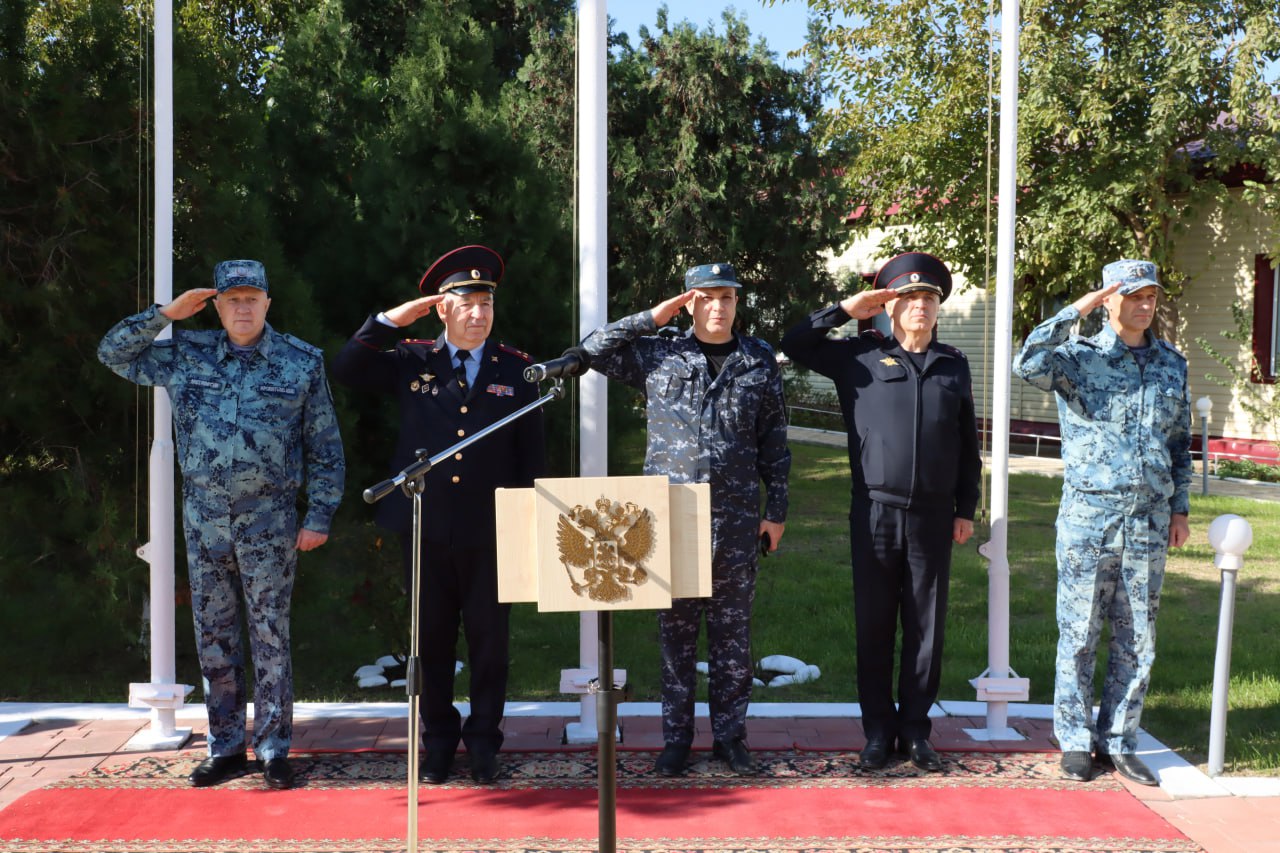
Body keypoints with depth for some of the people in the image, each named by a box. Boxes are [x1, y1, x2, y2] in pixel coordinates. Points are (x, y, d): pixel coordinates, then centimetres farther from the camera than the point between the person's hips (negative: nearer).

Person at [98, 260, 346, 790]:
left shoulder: (302, 363, -1)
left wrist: (319, 517, -4)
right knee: (213, 637, 9)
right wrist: (166, 314, -1)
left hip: (269, 521, -3)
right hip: (204, 520, 3)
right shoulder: (186, 356, 5)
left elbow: (325, 448, 1)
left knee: (270, 636, 2)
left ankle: (274, 751, 13)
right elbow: (113, 353, 10)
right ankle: (225, 749, 21)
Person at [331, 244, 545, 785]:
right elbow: (345, 370, 1)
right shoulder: (411, 362, 6)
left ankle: (483, 744, 21)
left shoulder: (515, 369, 4)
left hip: (489, 532, -1)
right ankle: (438, 742, 25)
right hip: (425, 530, 1)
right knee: (433, 641, 10)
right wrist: (392, 321, -6)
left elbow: (531, 453, 5)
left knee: (489, 640, 6)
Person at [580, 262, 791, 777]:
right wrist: (652, 319, 0)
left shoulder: (760, 362, 7)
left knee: (733, 633, 7)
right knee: (676, 632, 6)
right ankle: (676, 738, 16)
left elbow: (774, 442, 9)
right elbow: (592, 349, 4)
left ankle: (730, 735, 18)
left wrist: (776, 511, 6)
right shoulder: (658, 356, 5)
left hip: (736, 521, 1)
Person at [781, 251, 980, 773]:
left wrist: (966, 509, 10)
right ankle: (878, 730, 16)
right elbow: (794, 346, 3)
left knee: (926, 627, 7)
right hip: (875, 513, -2)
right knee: (874, 626, 5)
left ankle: (915, 729, 19)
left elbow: (968, 445, 13)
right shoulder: (860, 356, 3)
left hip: (933, 516, 2)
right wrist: (845, 310, -3)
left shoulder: (953, 365, 9)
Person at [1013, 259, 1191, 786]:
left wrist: (1179, 507, 14)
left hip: (1149, 525, 4)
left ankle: (1119, 742, 21)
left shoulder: (1172, 364, 12)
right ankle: (1077, 742, 15)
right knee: (1079, 637, 3)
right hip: (1088, 520, -4)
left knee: (1138, 642, 8)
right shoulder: (1080, 357, -2)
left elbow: (1180, 442, 18)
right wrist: (1076, 311, -19)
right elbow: (1028, 365, -24)